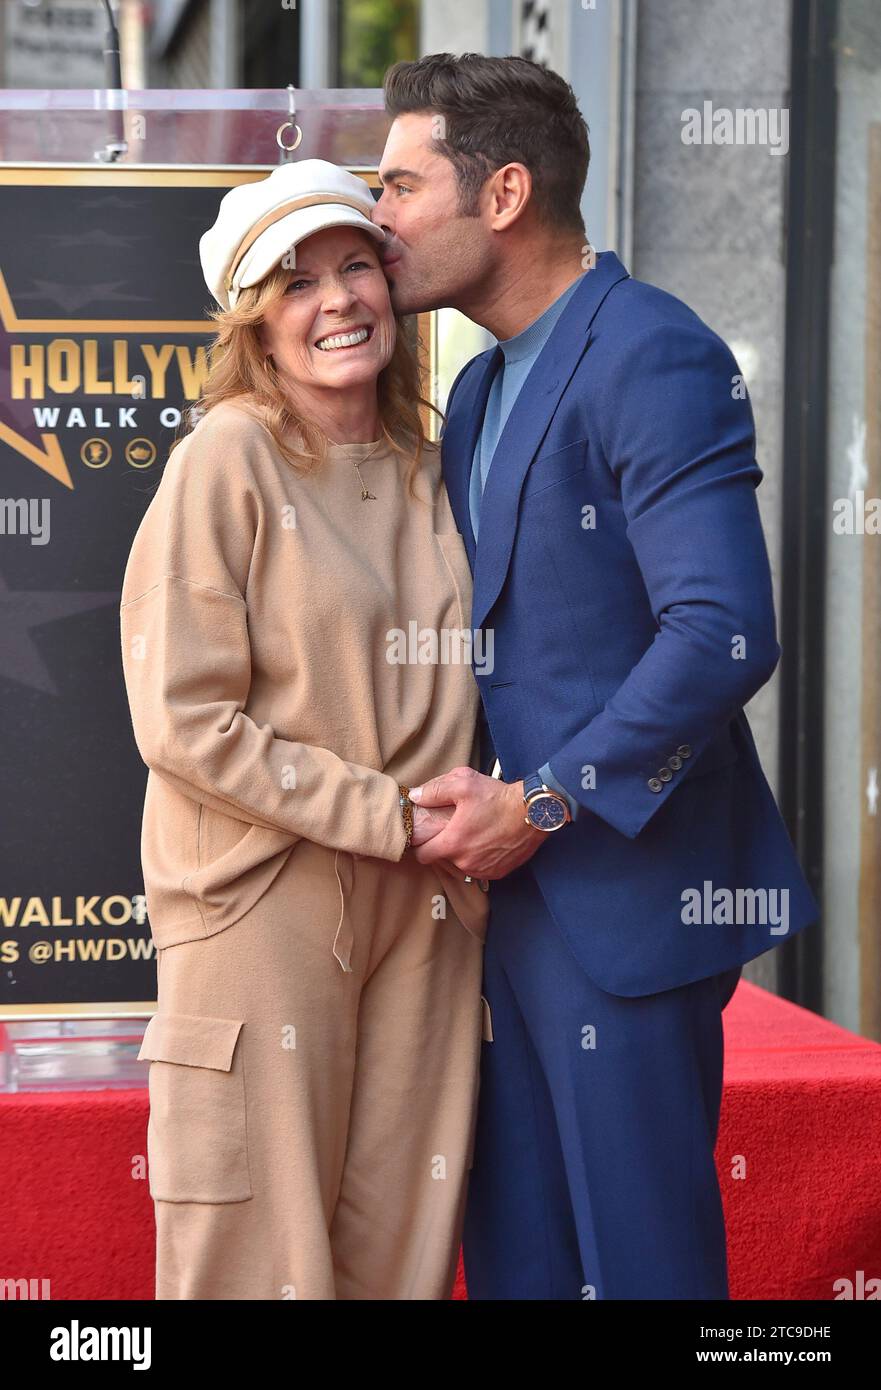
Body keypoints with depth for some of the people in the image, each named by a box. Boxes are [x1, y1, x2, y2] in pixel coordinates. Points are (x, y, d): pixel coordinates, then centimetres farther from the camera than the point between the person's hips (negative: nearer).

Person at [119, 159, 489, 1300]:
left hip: (418, 906, 6)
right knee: (262, 1247, 1)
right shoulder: (224, 460, -9)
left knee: (404, 1241, 9)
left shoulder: (424, 471, 11)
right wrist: (385, 817, -14)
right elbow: (182, 722, -14)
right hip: (264, 902, -6)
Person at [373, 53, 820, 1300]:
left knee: (639, 1255, 1)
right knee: (513, 1253, 14)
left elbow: (724, 635, -23)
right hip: (512, 887, 9)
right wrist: (472, 797, 5)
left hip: (625, 893, -9)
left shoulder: (652, 357, -14)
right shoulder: (482, 390, 16)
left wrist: (542, 803, -16)